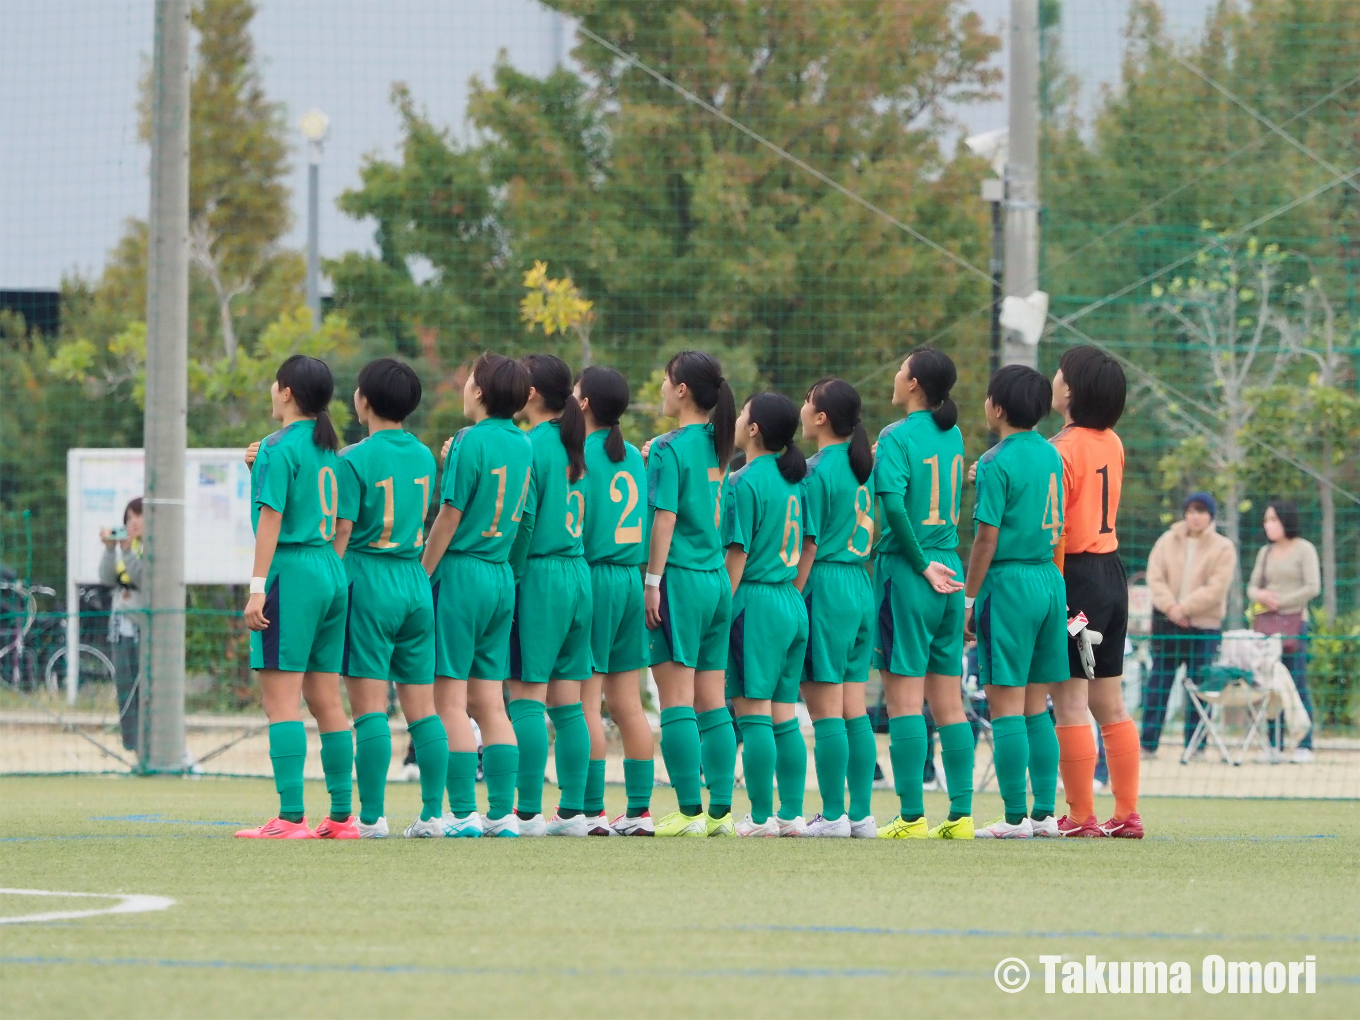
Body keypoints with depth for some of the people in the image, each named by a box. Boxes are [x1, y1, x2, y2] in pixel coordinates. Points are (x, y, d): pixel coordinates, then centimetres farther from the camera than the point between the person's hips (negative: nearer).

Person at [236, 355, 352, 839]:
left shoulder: (280, 446, -8)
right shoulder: (329, 448, 14)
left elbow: (272, 517, -13)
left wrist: (257, 588, -13)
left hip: (292, 571, -8)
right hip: (332, 573, 8)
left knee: (282, 700, -8)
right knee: (327, 701, 10)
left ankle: (291, 817, -14)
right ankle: (341, 815, 10)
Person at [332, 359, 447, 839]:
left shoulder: (355, 459, -8)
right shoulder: (424, 457, 9)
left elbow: (342, 533, -9)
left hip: (369, 582, -6)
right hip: (416, 583, 6)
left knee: (369, 707, -6)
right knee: (422, 706, 7)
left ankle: (372, 816, -10)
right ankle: (432, 813, 5)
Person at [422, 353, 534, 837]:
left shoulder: (472, 441, -12)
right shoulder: (523, 446, 9)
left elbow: (450, 517, -13)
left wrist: (422, 577, -7)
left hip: (461, 573, -7)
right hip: (503, 576, 7)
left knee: (451, 701, -4)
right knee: (490, 701, 10)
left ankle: (462, 814, -8)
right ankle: (502, 813, 7)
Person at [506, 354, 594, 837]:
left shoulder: (531, 446, -11)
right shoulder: (575, 445, 12)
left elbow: (522, 521, -14)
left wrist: (510, 577, -7)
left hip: (540, 575, -8)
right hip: (579, 573, 8)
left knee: (526, 697, -6)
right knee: (567, 702, 9)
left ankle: (528, 812, -9)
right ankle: (573, 810, 8)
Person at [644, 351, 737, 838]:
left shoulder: (670, 449, -10)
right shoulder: (716, 446, 10)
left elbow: (665, 519, -13)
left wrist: (652, 581, -9)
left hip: (680, 579, -7)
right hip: (718, 579, 7)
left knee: (677, 701, -5)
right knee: (712, 703, 9)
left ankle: (690, 812, -9)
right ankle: (721, 811, 8)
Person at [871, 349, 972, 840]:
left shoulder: (897, 437, -10)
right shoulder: (952, 436, 11)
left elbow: (893, 501, -22)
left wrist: (920, 563, -14)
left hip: (906, 573, -7)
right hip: (949, 571, 7)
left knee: (904, 697, -5)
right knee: (948, 702, 8)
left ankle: (912, 817, -8)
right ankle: (960, 814, 7)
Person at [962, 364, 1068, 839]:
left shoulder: (997, 464, -11)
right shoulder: (1051, 455, 10)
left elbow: (987, 537, -13)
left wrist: (969, 599, -7)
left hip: (1009, 583, -7)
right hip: (1051, 580, 7)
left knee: (1006, 706, -4)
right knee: (1036, 707, 11)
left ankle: (1015, 817, -7)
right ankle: (1044, 813, 9)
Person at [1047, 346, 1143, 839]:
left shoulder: (1061, 450, -14)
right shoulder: (1112, 444, 9)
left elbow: (1052, 530, -18)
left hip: (1074, 576, -8)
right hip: (1112, 572, 8)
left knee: (1070, 703, -4)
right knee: (1110, 704, 12)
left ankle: (1079, 817, -5)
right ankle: (1127, 814, 12)